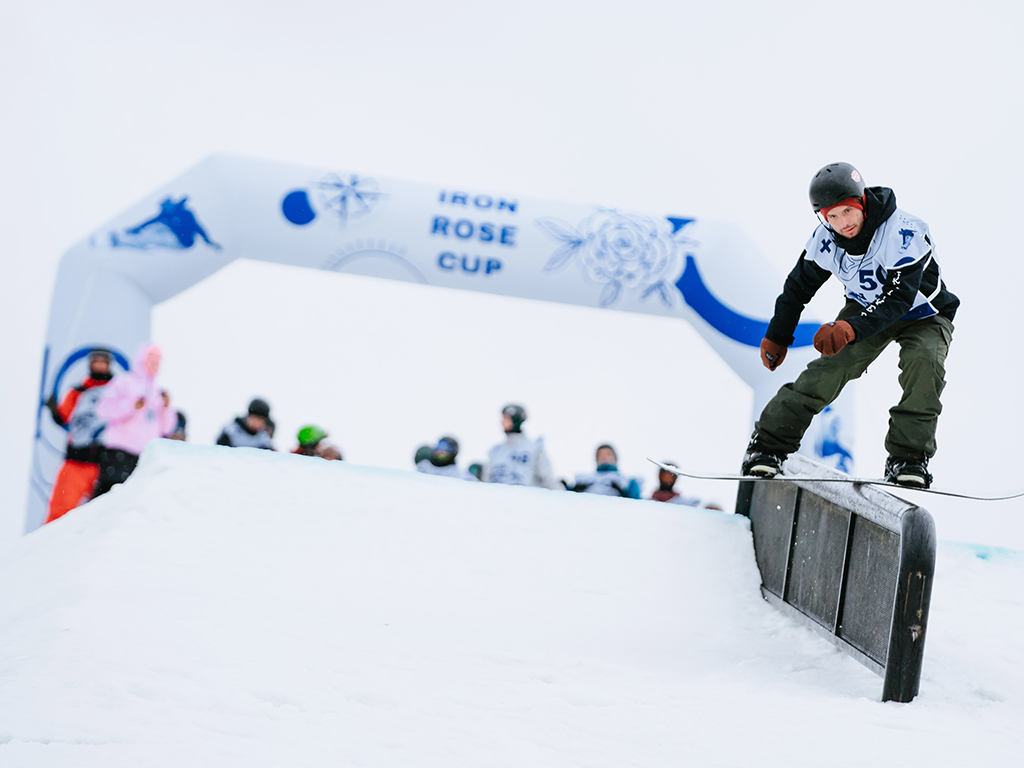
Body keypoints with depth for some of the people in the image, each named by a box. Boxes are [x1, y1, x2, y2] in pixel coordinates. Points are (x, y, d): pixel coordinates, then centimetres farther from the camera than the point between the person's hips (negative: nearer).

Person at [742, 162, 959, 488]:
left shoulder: (903, 233, -34)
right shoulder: (825, 239, -17)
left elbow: (900, 297, -39)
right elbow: (799, 285, 1)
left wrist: (850, 329, -53)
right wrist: (777, 336, 10)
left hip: (922, 316, -3)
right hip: (867, 308, 3)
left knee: (924, 362, -33)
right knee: (831, 366, -18)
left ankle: (908, 456, -22)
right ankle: (769, 442, -10)